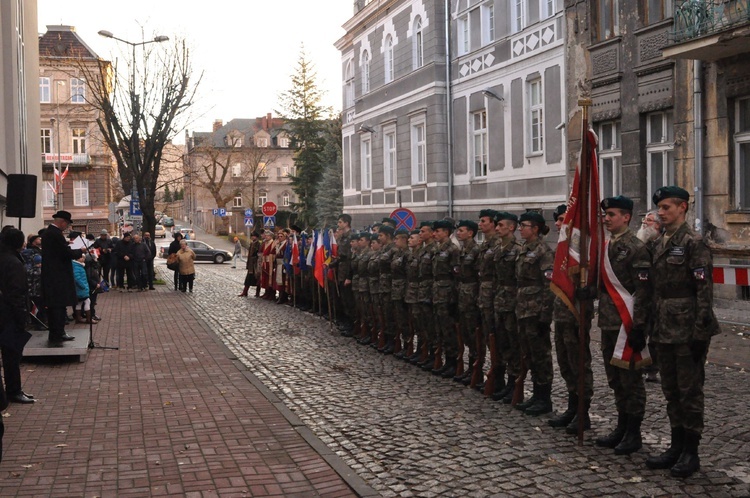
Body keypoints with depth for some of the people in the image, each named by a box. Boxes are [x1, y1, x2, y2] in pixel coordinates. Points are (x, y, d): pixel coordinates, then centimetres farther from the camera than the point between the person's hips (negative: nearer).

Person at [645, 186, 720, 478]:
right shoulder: (659, 244, 13)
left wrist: (700, 334, -18)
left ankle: (690, 454, 11)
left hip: (687, 331, -8)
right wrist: (653, 329, 15)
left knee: (690, 391, 1)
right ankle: (677, 447, 25)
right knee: (671, 391, 14)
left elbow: (704, 291, -15)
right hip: (664, 331, 8)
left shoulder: (693, 243, -11)